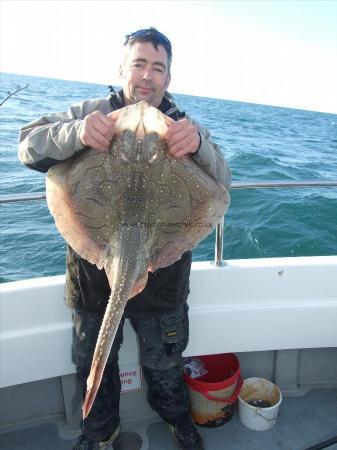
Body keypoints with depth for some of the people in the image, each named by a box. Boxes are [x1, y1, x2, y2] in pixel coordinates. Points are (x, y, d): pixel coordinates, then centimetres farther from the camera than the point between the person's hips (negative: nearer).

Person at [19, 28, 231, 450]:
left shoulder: (185, 126, -1)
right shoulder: (91, 112, -2)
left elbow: (221, 185, -12)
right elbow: (28, 146, -11)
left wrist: (199, 145, -34)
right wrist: (75, 133, -33)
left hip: (161, 272, 0)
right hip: (93, 267, 1)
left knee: (164, 363, 21)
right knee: (93, 362, 22)